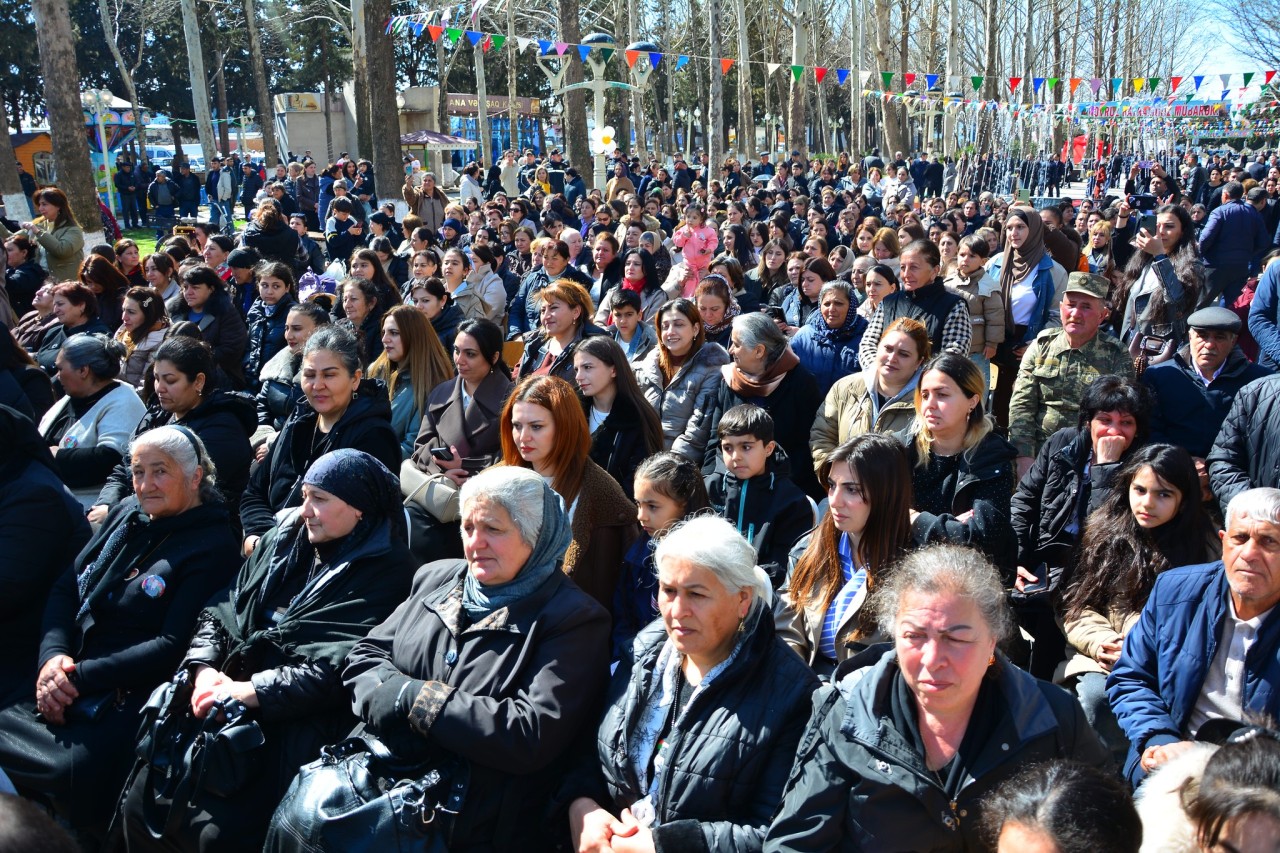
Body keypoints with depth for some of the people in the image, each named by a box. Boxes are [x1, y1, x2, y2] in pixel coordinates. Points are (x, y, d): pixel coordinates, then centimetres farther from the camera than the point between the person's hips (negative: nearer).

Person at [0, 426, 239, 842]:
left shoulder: (213, 545, -7)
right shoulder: (126, 513, 14)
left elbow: (173, 646, -13)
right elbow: (65, 587, 13)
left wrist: (81, 677, -16)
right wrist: (53, 654, -5)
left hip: (126, 695, -6)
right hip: (62, 675, 7)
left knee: (71, 771, -27)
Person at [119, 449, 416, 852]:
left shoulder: (386, 571, -9)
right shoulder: (286, 537, 12)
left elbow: (333, 672, -17)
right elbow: (218, 613, 12)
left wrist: (245, 692, -18)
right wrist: (205, 669, -6)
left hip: (294, 724, -7)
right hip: (224, 710, 7)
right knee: (141, 806, 0)